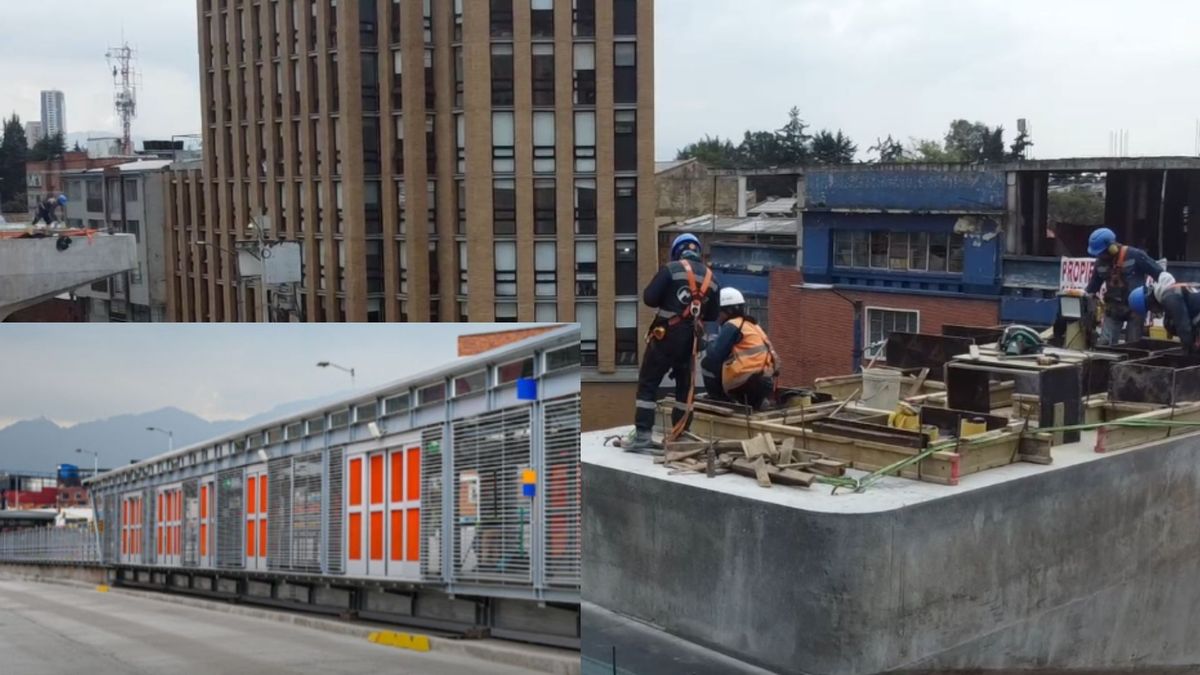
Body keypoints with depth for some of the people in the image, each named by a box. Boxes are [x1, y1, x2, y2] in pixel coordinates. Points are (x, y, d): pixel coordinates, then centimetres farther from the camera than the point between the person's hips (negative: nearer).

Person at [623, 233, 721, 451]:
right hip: (691, 338, 5)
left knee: (648, 382, 0)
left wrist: (666, 301, 8)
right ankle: (681, 433, 16)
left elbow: (649, 298, -12)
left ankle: (643, 434, -6)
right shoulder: (711, 278, 9)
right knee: (685, 384, 16)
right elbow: (713, 314, 13)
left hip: (667, 335, -5)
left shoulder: (671, 269, -7)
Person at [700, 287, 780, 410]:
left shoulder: (731, 325, -3)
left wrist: (710, 346, 15)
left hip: (746, 381, -8)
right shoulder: (752, 325, 22)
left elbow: (715, 356, -6)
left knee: (708, 364, 6)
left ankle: (721, 403, 5)